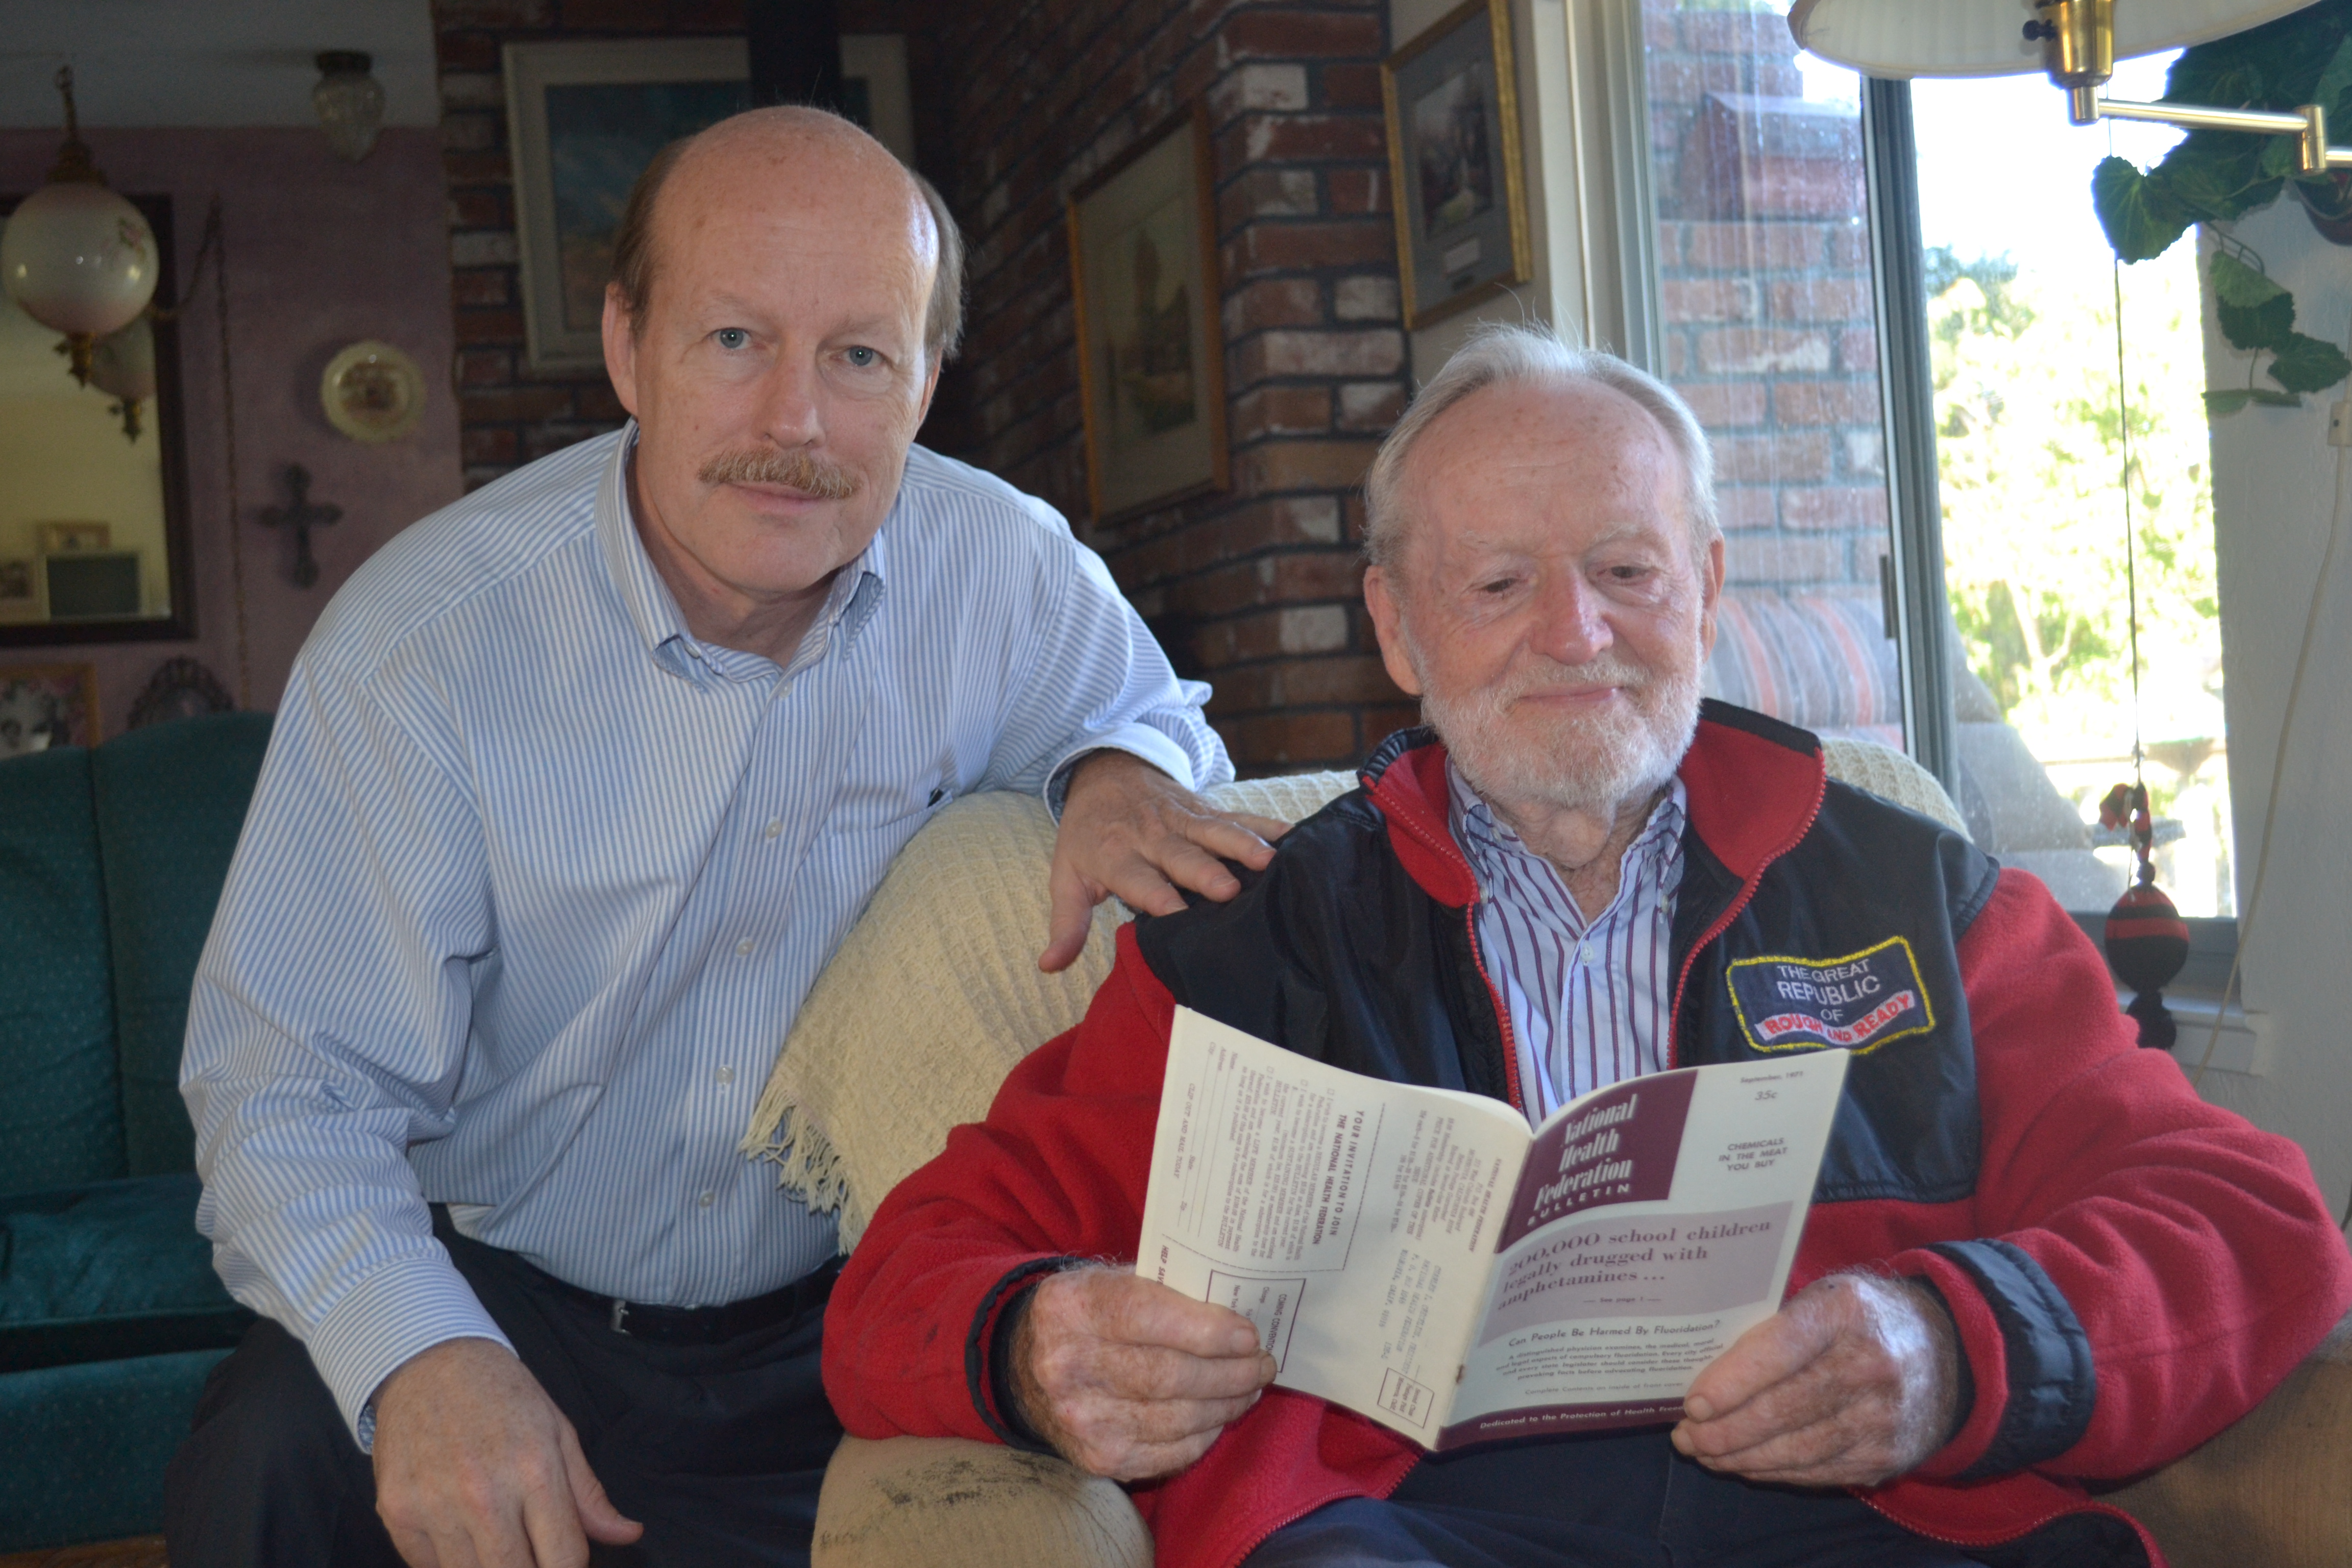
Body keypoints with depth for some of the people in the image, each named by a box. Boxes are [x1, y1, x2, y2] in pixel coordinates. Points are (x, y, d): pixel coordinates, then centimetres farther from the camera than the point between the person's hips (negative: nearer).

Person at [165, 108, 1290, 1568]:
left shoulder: (1014, 579, -8)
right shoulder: (422, 638, -16)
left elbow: (1152, 717, 14)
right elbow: (292, 1078, -15)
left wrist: (1123, 771, -13)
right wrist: (418, 1357, -35)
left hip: (854, 1316, 2)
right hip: (504, 1301, -1)